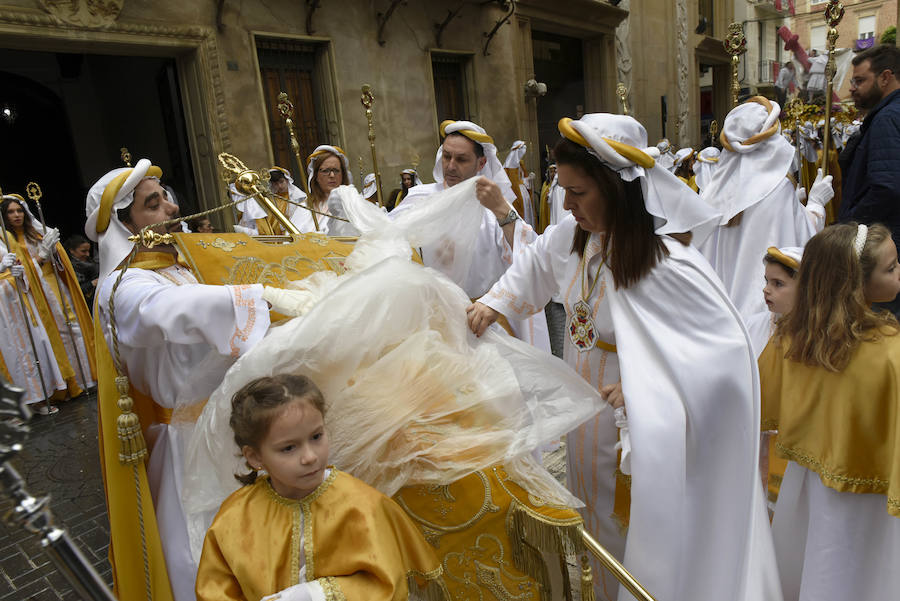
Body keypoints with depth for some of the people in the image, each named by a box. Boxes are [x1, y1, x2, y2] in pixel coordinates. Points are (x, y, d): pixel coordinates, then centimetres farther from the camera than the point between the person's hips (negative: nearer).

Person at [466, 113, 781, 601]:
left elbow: (727, 345, -25)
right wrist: (494, 303, -3)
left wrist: (643, 387, -30)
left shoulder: (666, 264, -30)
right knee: (594, 514, 29)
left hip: (636, 428, -7)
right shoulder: (574, 235, -9)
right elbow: (534, 266, 11)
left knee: (636, 528, 15)